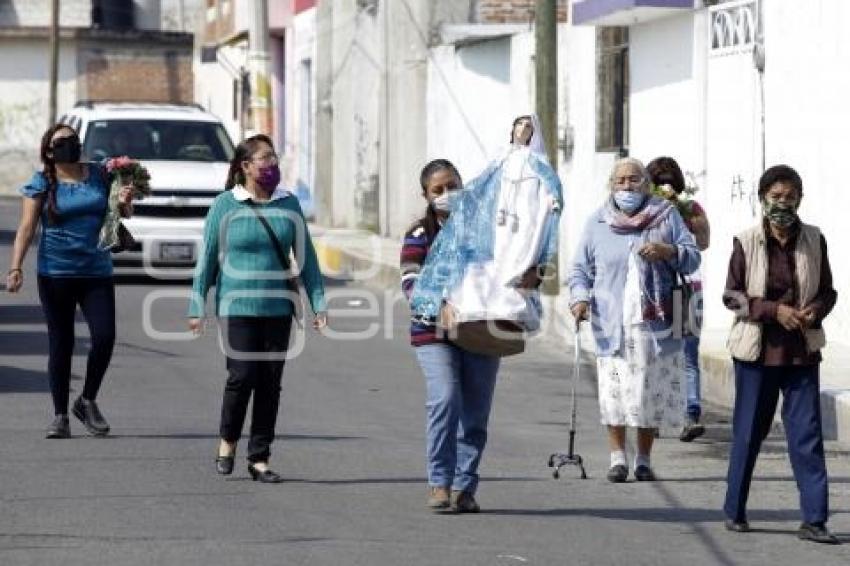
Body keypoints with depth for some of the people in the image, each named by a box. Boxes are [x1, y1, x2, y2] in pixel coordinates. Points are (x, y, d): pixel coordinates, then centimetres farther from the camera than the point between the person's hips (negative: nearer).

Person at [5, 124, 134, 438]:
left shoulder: (100, 176, 7)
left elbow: (124, 213, 16)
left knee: (104, 336, -11)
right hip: (56, 274, -2)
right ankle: (60, 416, 10)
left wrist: (125, 203, -9)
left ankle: (87, 401, 10)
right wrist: (16, 267, -16)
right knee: (60, 345, 2)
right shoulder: (42, 184, 0)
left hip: (97, 273, 2)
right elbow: (26, 227, -5)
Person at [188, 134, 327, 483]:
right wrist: (197, 307, 0)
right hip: (237, 307, -3)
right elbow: (207, 258, 2)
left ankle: (259, 460, 10)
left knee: (270, 384, 3)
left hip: (278, 309, 3)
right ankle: (227, 441, 13)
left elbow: (306, 257, 11)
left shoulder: (288, 204, 7)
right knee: (242, 376, -11)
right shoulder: (225, 205, -1)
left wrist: (318, 304, 6)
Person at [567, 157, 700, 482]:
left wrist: (668, 252, -14)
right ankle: (617, 457, 3)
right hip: (613, 326, 0)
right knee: (614, 394, -7)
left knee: (652, 394, 1)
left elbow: (692, 259, 7)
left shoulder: (667, 216, 9)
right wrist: (579, 297, -7)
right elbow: (580, 269, 12)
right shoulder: (597, 223, 11)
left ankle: (644, 460, 12)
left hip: (655, 324, 0)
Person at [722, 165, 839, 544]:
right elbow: (732, 295, -4)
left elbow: (827, 292, 9)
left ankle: (814, 520, -2)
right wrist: (774, 310, -17)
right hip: (757, 350, -1)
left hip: (802, 352, 1)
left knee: (807, 434, -3)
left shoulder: (814, 241, 2)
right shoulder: (746, 243, -5)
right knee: (748, 432, 7)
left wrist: (814, 311, -13)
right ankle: (735, 511, 21)